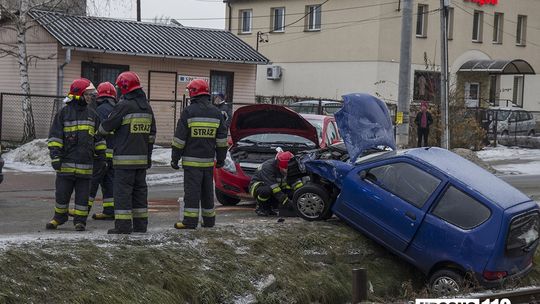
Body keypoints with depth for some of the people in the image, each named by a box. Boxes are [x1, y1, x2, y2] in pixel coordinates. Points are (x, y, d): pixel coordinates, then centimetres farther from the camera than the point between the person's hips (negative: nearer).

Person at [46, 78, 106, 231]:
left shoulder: (92, 115, 12)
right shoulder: (63, 113, -1)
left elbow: (99, 139, 17)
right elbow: (55, 137, -4)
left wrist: (100, 158, 13)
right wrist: (55, 156, -11)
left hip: (85, 164, 3)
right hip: (66, 162, -3)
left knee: (83, 194, 4)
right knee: (62, 193, 4)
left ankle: (80, 220, 12)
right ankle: (59, 217, 21)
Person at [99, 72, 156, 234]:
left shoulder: (124, 106, -12)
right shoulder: (147, 107, 12)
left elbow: (107, 126, -4)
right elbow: (151, 134, 16)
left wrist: (100, 130, 19)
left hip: (125, 158, -7)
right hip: (142, 158, 7)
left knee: (123, 190, -4)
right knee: (140, 189, 13)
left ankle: (123, 225, -6)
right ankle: (140, 224, 17)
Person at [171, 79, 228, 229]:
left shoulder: (189, 111, -8)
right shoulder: (216, 112, 8)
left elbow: (180, 138, -8)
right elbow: (222, 138, 10)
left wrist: (175, 158, -2)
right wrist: (221, 158, 17)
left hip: (192, 160, -5)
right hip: (209, 160, 5)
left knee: (192, 190, -5)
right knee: (207, 191, 13)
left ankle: (190, 220, -7)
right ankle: (209, 219, 18)